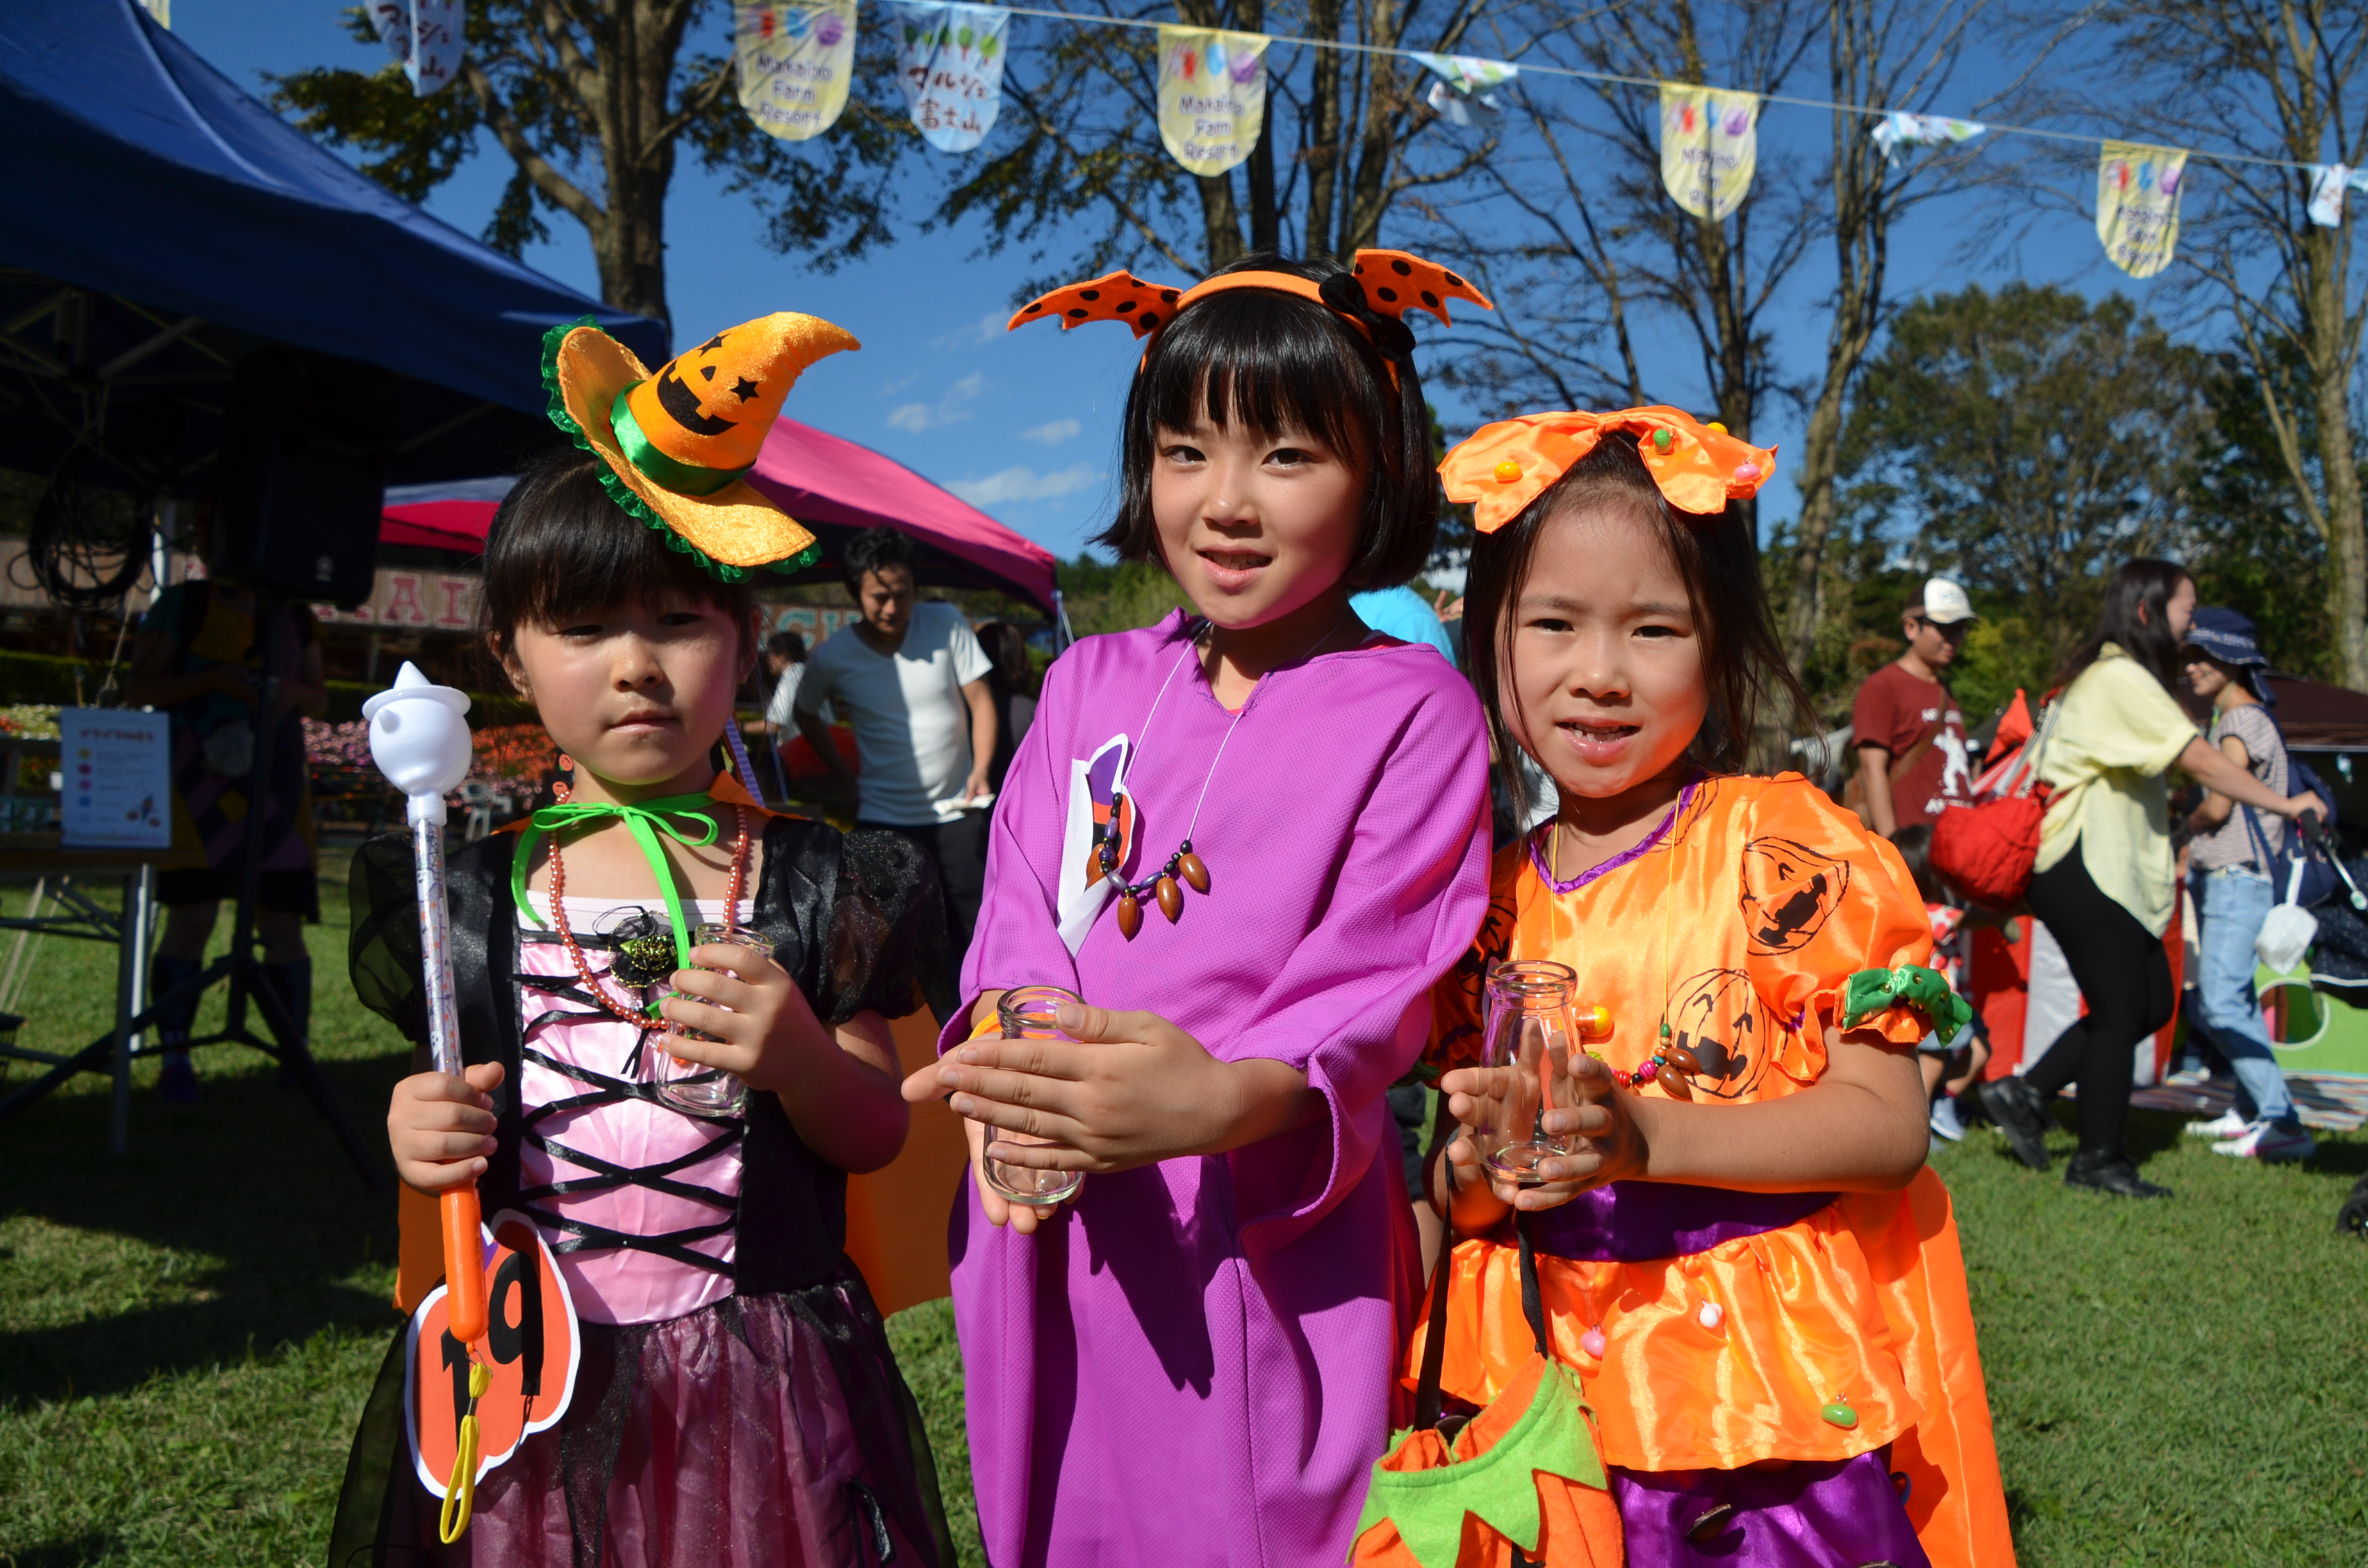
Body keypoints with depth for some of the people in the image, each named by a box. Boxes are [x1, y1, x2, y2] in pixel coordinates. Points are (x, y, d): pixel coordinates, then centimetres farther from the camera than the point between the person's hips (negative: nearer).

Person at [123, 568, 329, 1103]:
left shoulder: (295, 617, 15)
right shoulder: (183, 606, 2)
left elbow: (320, 701, 19)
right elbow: (138, 688, -2)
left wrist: (295, 692, -4)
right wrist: (213, 679, -15)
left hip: (276, 786, 4)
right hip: (198, 783, -4)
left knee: (283, 925, 1)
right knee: (190, 920, -5)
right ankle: (174, 1059, 4)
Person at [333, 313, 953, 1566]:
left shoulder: (817, 886, -2)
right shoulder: (472, 897, 2)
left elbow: (877, 1137, -1)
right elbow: (449, 1120, 10)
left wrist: (798, 1056, -21)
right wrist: (424, 1145, -12)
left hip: (753, 1388, -1)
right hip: (528, 1388, 2)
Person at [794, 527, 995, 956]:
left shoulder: (947, 623, -4)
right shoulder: (832, 656, -4)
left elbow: (980, 700, 0)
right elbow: (806, 715, 16)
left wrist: (981, 768, -14)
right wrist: (845, 777, 9)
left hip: (956, 813, 0)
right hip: (883, 821, 0)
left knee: (973, 931, -4)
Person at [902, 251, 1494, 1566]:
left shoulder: (1412, 711, -5)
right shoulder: (1094, 685, 9)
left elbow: (1373, 985, -13)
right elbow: (1022, 905, 4)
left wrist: (1229, 1100, -33)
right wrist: (1011, 1047, -18)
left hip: (1269, 1238, -4)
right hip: (1051, 1227, 4)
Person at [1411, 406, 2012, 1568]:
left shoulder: (1784, 850, -9)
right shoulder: (1491, 901, 3)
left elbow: (1888, 1124, -13)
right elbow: (1457, 1194, 9)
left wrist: (1644, 1136, -25)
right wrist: (1476, 1173, -15)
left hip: (1784, 1393, -3)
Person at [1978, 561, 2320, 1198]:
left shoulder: (2120, 678, 19)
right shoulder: (2122, 679, -15)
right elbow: (2202, 762, -17)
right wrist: (2286, 804, -10)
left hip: (2117, 870, 11)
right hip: (2084, 870, -11)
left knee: (2151, 1004, 10)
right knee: (2121, 1010, -5)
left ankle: (2026, 1094, 16)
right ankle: (2097, 1158, 6)